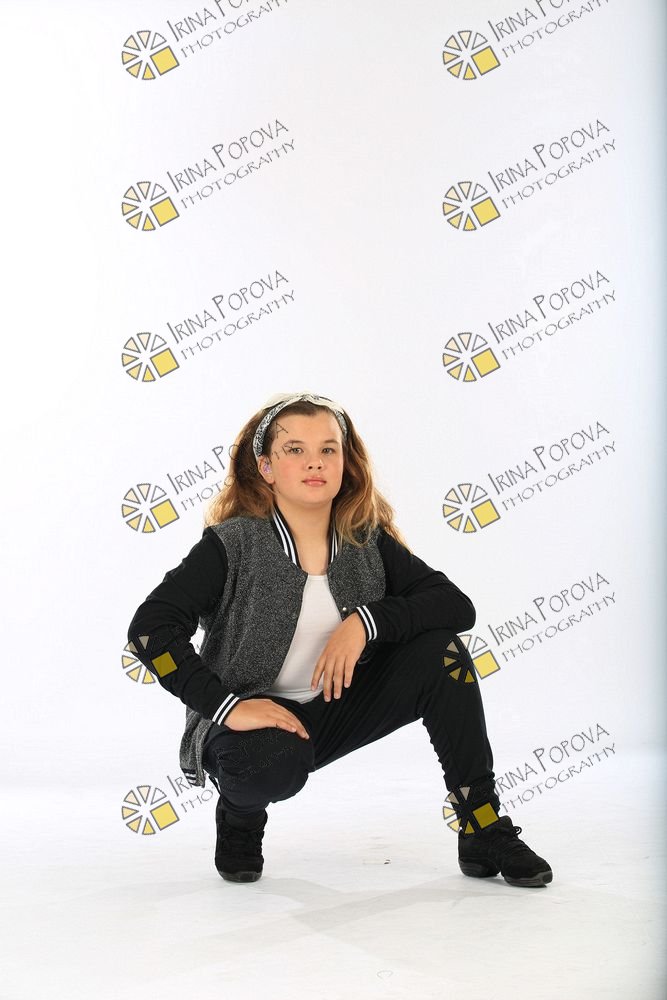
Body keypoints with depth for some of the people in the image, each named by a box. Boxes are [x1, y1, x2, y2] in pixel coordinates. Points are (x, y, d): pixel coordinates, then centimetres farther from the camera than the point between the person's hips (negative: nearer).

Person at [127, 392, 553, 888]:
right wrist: (226, 706, -30)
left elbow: (458, 605, -12)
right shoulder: (235, 545, -14)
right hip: (258, 719, -4)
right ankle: (240, 814, 1)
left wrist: (366, 620, -27)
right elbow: (150, 628, -22)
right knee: (273, 762, -39)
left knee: (440, 651, -15)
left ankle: (484, 831, -5)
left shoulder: (369, 543, -3)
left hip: (337, 711, 4)